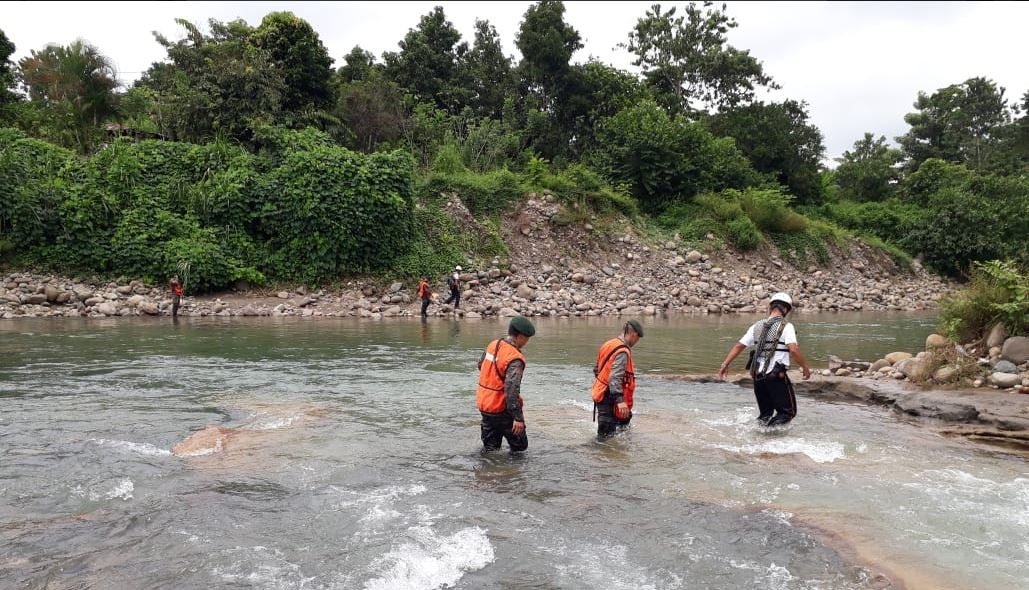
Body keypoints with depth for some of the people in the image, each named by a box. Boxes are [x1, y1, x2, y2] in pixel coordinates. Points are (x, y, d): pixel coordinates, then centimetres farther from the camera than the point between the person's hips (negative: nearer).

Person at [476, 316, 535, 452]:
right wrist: (518, 418, -28)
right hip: (502, 410, -8)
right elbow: (512, 390, -30)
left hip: (484, 405, 8)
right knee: (519, 446, 8)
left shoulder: (493, 345, 2)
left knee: (490, 448, 16)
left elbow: (480, 365, 21)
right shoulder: (515, 359, -22)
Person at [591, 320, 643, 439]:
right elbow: (615, 378, -30)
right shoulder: (623, 352, -20)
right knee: (606, 435, -5)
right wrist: (620, 400, -35)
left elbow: (596, 369, 18)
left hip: (600, 392, 10)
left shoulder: (610, 344, 9)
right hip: (608, 398, -10)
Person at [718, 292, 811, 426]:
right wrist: (805, 367, -8)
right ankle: (771, 427, -18)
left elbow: (738, 346, 10)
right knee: (788, 412, 3)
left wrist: (725, 364, 16)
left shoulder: (757, 326, 10)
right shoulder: (786, 326, -7)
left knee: (765, 413, 19)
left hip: (757, 376, 6)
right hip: (777, 377, -6)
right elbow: (793, 349, -20)